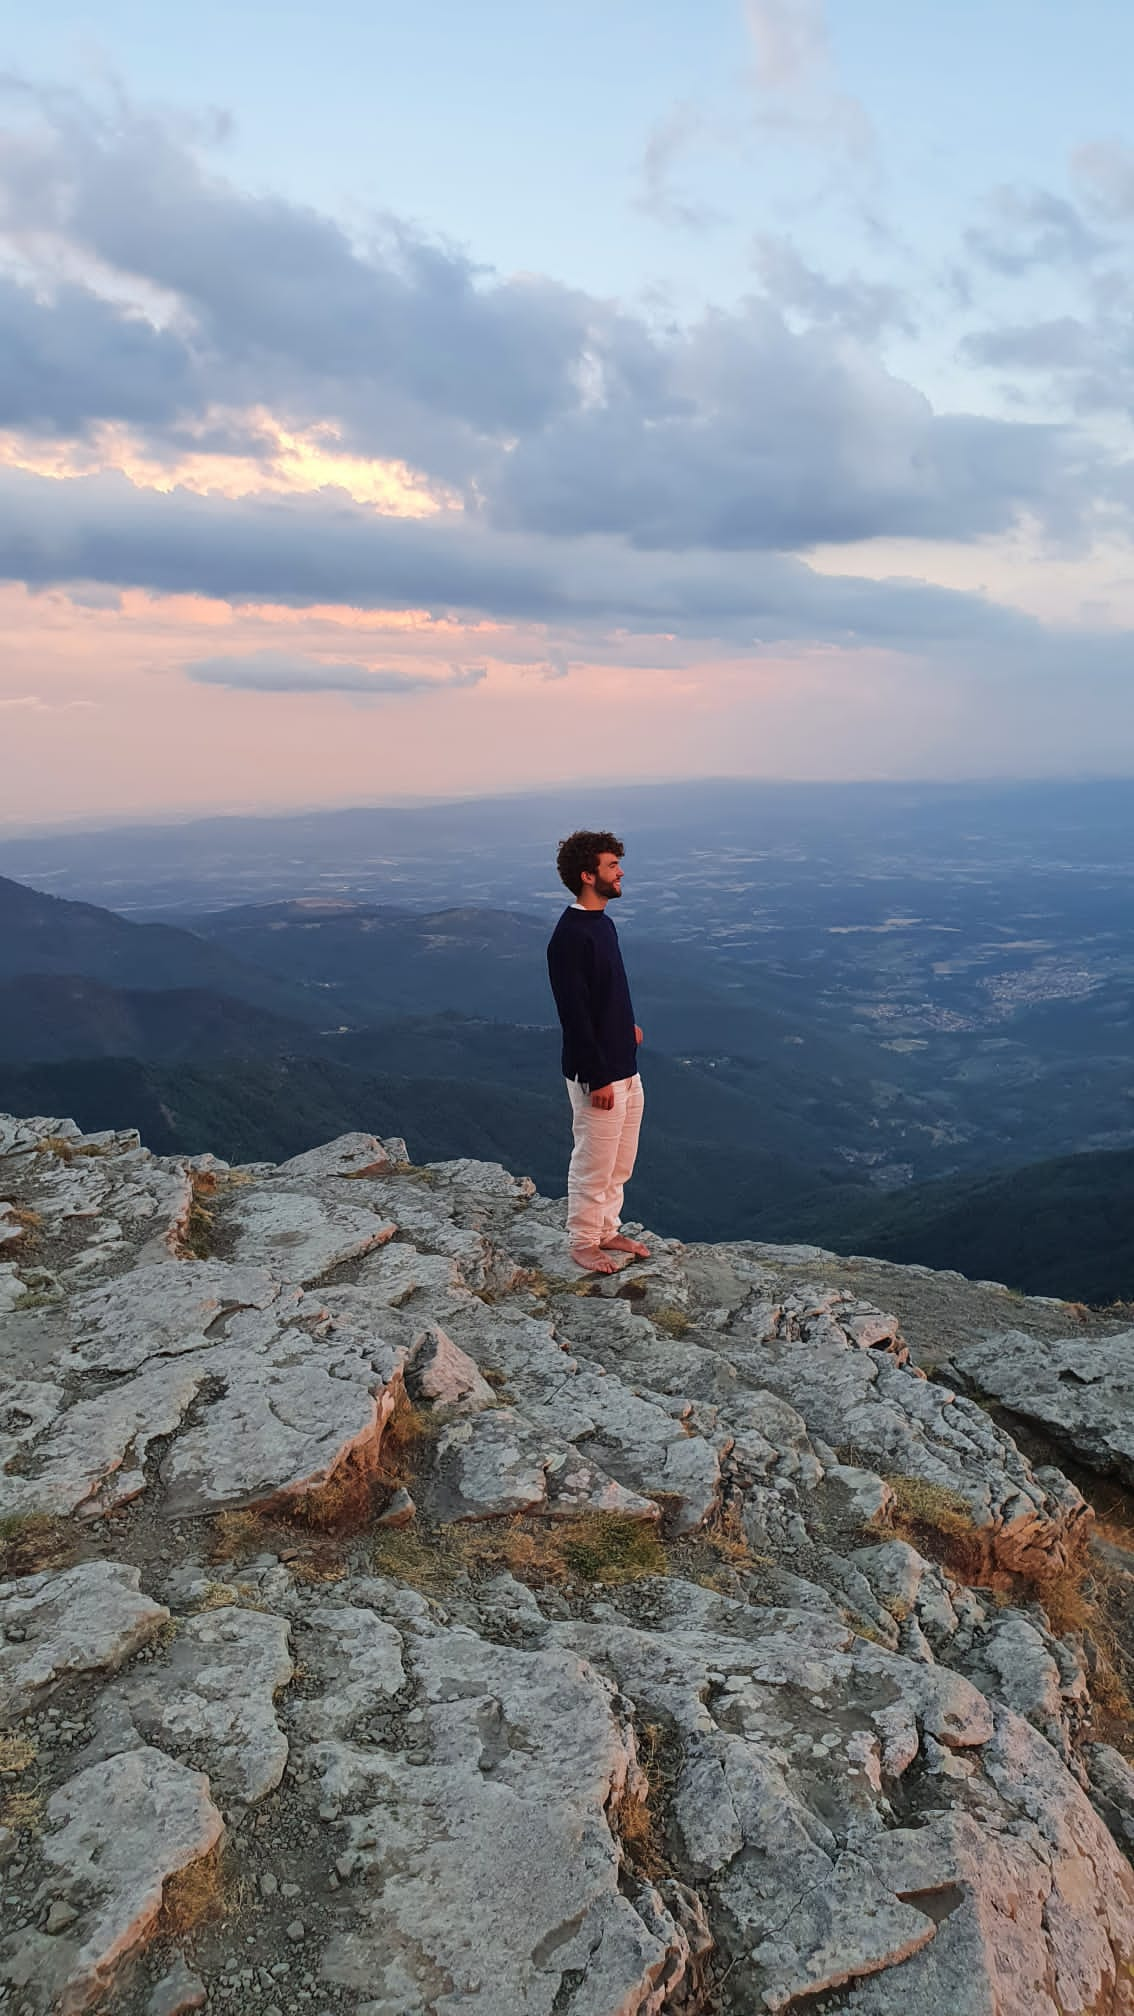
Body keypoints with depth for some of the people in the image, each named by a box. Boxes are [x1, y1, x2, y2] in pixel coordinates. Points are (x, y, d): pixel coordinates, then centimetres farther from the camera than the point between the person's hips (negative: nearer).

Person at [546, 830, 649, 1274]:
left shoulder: (603, 923, 7)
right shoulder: (570, 936, -22)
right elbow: (574, 1013, -23)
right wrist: (598, 1078, -22)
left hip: (625, 1068, 9)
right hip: (596, 1074, -9)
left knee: (620, 1164, 19)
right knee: (593, 1166, 5)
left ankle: (608, 1231, 34)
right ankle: (583, 1243, 21)